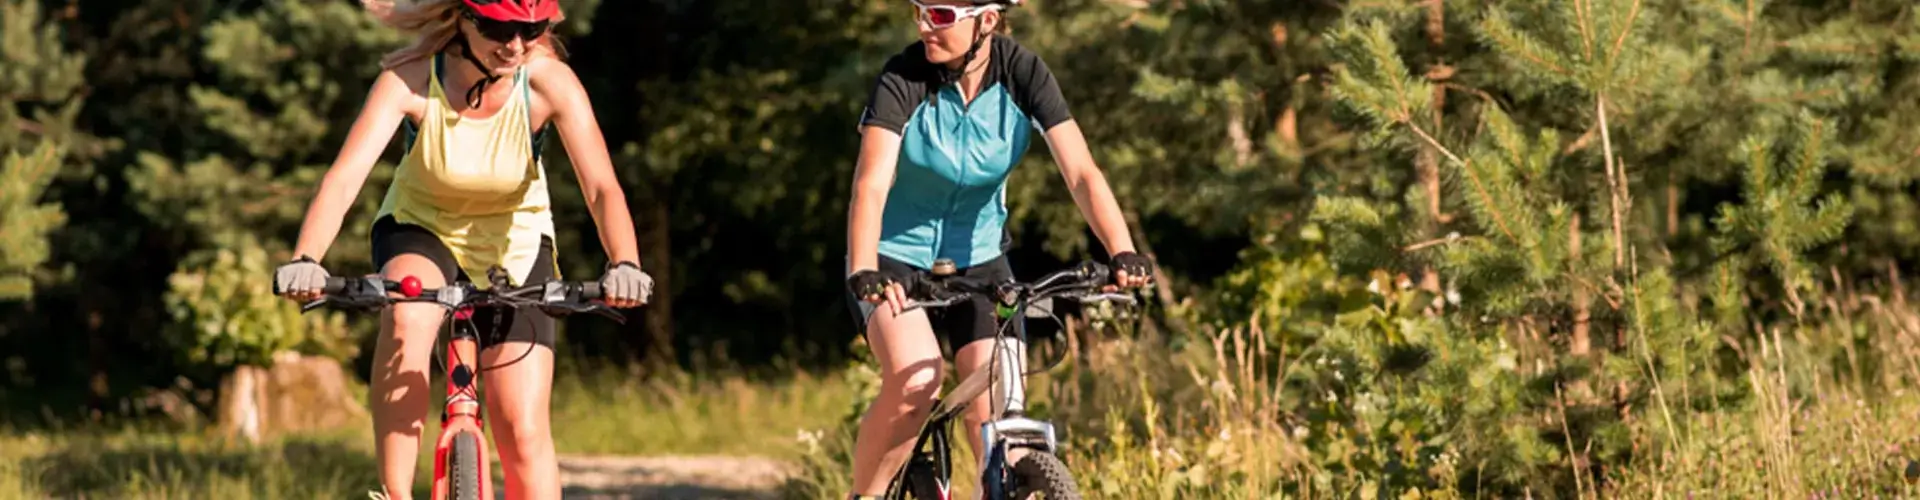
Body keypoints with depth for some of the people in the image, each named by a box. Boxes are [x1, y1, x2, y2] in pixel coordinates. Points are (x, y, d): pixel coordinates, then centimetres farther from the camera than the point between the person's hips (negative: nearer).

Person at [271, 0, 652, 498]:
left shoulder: (550, 82, -24)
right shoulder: (409, 79, -26)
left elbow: (601, 186, -33)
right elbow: (344, 178, -35)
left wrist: (624, 265, -52)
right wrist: (305, 260, -53)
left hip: (514, 244, 1)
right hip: (421, 229, -1)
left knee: (523, 429, -9)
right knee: (406, 315, -36)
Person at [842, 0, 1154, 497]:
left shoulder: (1023, 74, -15)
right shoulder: (904, 79, -22)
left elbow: (1081, 172, -23)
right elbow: (871, 183, -33)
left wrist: (1123, 253, -39)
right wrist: (863, 271, -50)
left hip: (977, 255, 2)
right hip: (897, 255, -2)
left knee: (994, 414, -11)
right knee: (915, 382, -27)